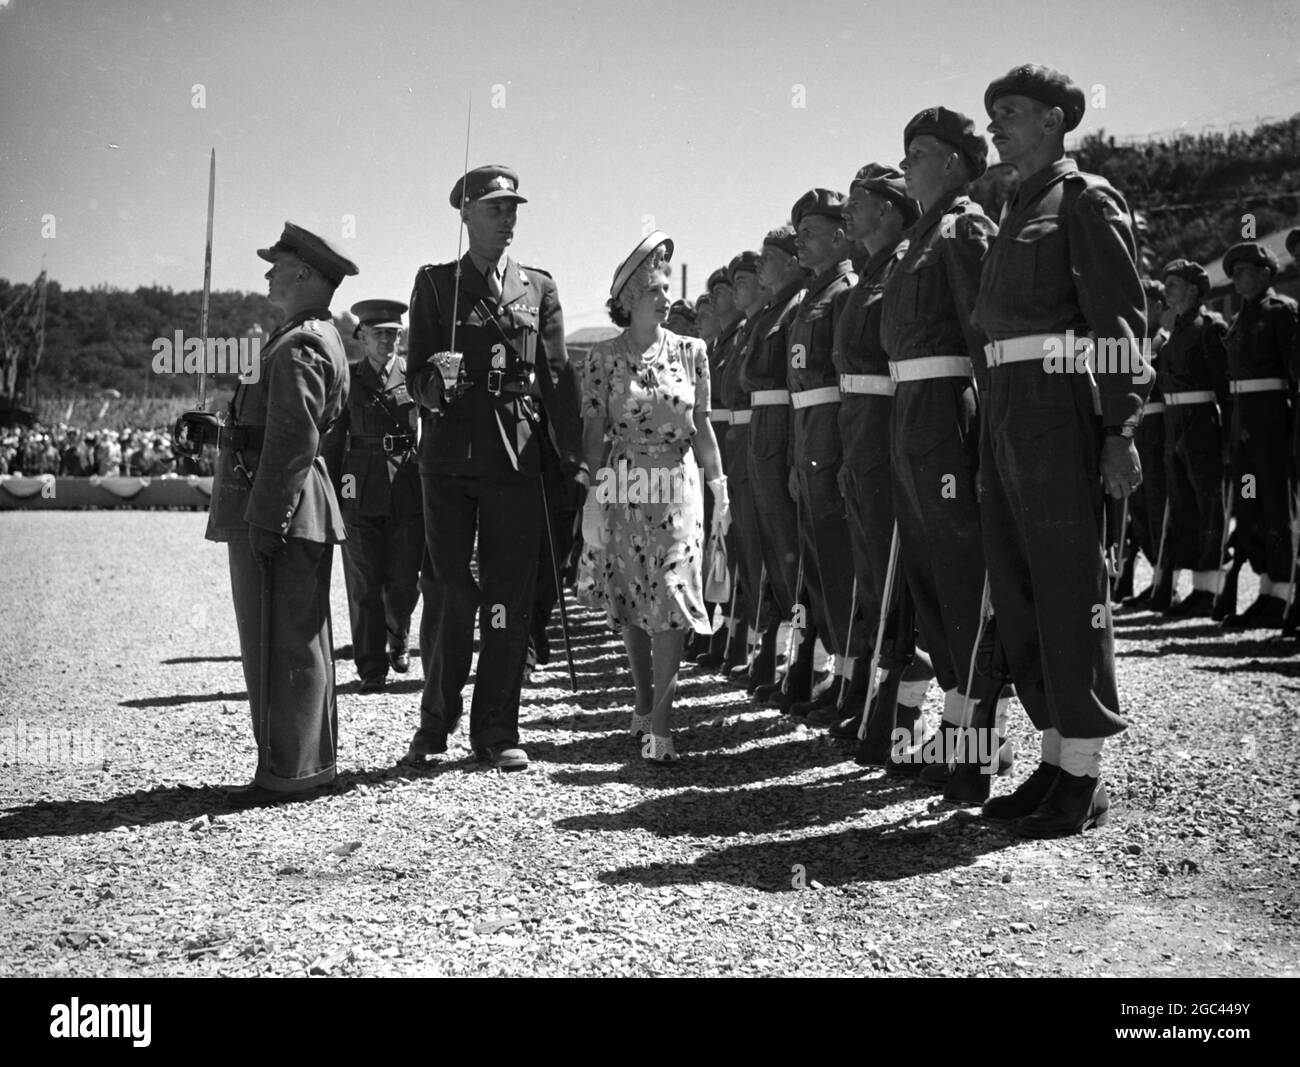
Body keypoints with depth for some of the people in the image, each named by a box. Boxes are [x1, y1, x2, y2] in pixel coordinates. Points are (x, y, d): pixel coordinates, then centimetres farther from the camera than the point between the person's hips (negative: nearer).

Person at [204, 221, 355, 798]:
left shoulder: (299, 347, -14)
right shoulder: (316, 338, 19)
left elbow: (293, 440, -21)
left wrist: (266, 520, -23)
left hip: (277, 509, -11)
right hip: (292, 514, 11)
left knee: (280, 641, -7)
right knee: (299, 639, 14)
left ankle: (289, 769, -3)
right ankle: (308, 758, 22)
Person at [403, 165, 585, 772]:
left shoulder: (538, 288, 13)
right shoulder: (434, 283, 9)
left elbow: (558, 379, 9)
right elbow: (416, 373, 4)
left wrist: (573, 460, 3)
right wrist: (434, 385, -20)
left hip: (516, 459, 1)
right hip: (450, 457, -1)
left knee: (509, 598, 1)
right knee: (451, 595, -1)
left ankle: (497, 732, 9)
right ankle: (434, 727, 13)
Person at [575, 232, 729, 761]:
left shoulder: (690, 350, 5)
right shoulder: (603, 356, 1)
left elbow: (701, 425, 9)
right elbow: (594, 430, -2)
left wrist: (720, 486, 6)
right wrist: (593, 496, -9)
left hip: (677, 488, 0)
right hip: (621, 490, 0)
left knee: (671, 598, -10)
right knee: (628, 604, 6)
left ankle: (660, 719, -8)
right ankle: (644, 701, 23)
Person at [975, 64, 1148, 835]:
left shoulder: (1085, 200, -4)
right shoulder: (1019, 212, 20)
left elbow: (1123, 322, -10)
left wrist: (1121, 432, -17)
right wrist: (997, 421, 14)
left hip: (1061, 408, -9)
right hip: (1007, 410, 9)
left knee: (1071, 587, -5)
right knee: (1018, 591, 10)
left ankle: (1085, 777, 2)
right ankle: (1056, 758, 19)